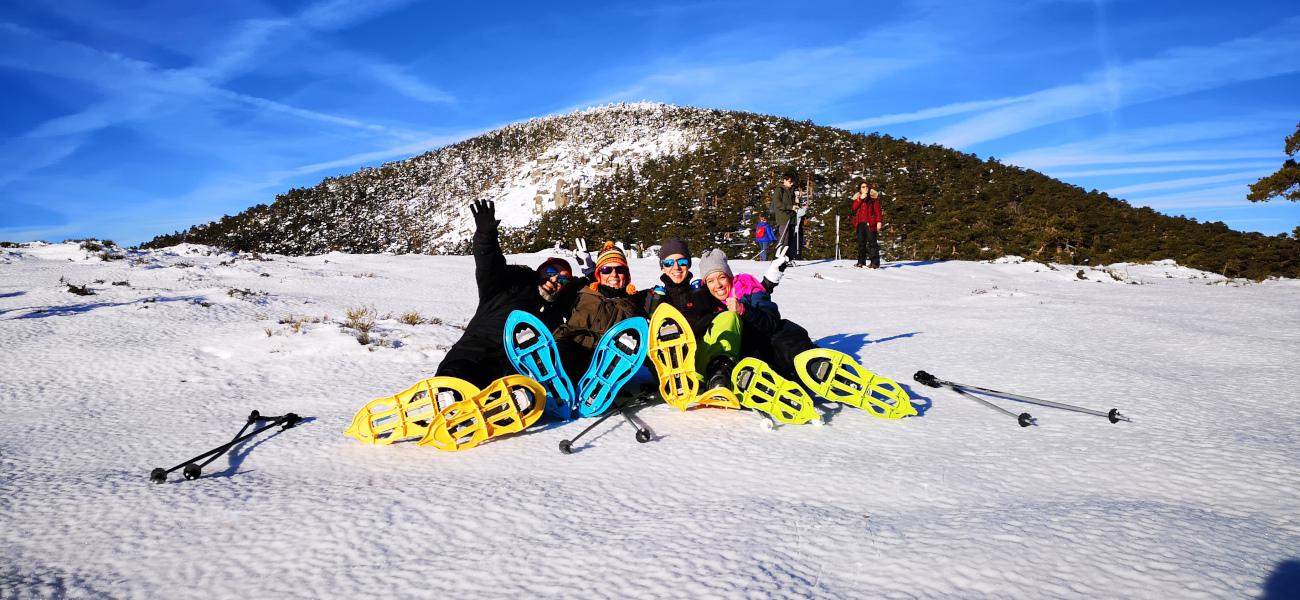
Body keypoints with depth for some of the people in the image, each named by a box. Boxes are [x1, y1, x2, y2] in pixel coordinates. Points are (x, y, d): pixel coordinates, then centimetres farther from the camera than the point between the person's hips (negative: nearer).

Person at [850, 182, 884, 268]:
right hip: (860, 223, 4)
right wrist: (861, 198, -9)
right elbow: (854, 208, 1)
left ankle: (875, 262, -9)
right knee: (861, 242, 4)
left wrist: (879, 221, -9)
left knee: (872, 242, -8)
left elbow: (877, 210, 1)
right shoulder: (857, 198, 18)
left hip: (870, 223, -4)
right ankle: (861, 262, 9)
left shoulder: (873, 197, 7)